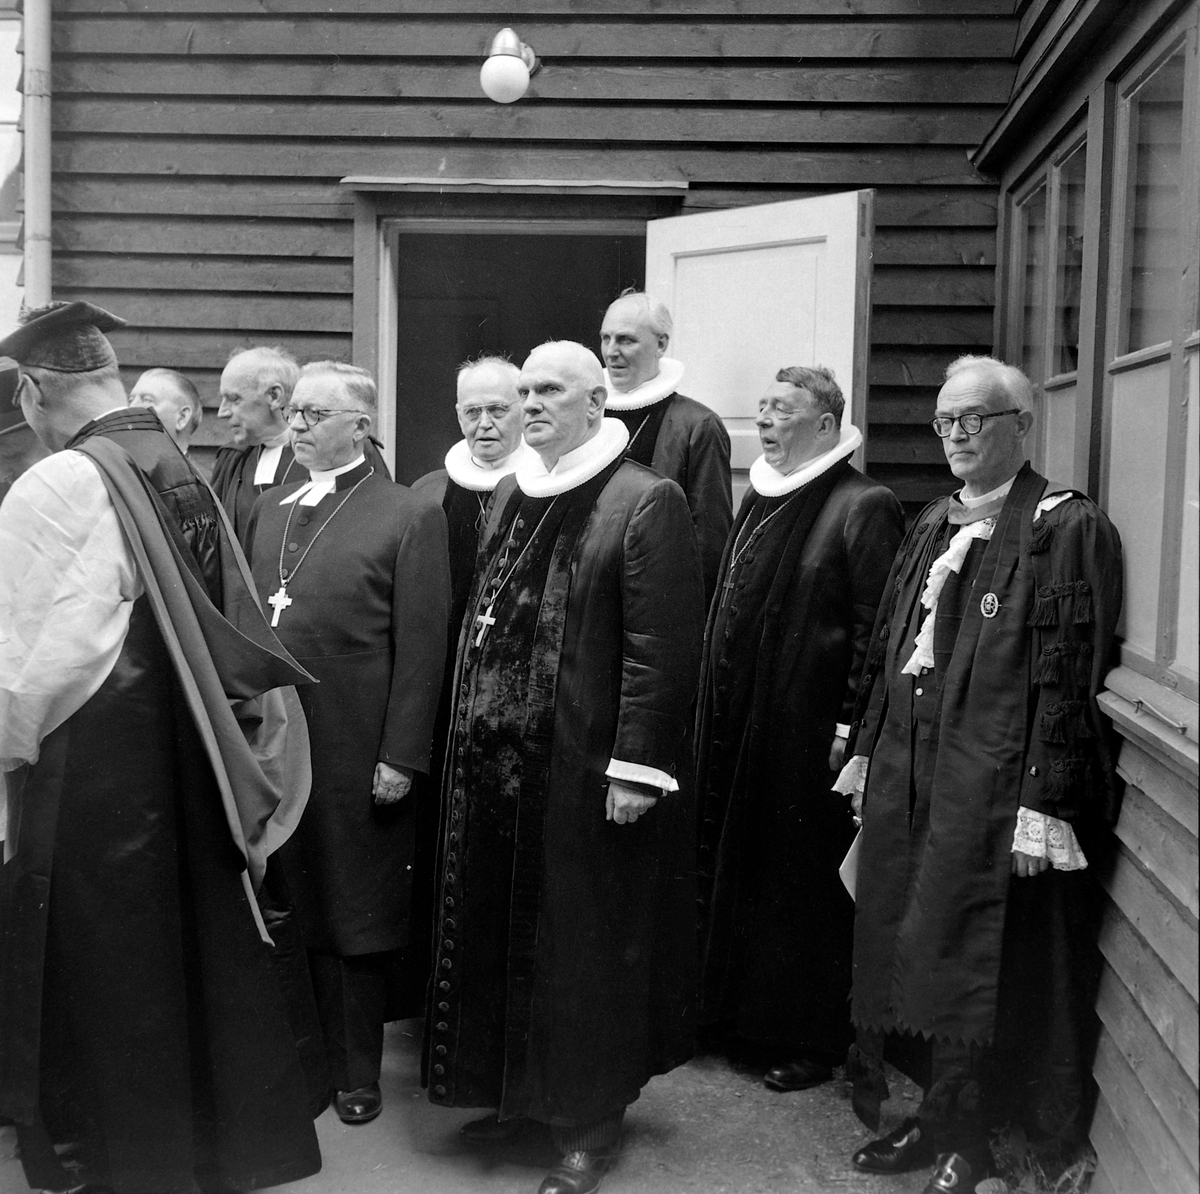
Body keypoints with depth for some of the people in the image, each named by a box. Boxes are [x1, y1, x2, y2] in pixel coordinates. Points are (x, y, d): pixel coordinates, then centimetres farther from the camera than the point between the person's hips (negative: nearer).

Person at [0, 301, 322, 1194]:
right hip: (180, 751, 7)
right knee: (193, 941, 18)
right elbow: (227, 619, 6)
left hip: (89, 763, -6)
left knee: (107, 967, 10)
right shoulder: (181, 472, 2)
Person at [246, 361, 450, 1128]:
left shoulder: (409, 516, -7)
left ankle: (358, 1071, 23)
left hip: (359, 755, -5)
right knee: (291, 910, 12)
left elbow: (421, 648, -10)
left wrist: (402, 756, -13)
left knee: (360, 917, 8)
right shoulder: (268, 510, 12)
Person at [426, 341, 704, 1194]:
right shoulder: (512, 497, 11)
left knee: (586, 939, 5)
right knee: (503, 928, 14)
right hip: (499, 763, 7)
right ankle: (517, 1089, 32)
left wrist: (634, 768, -19)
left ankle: (593, 1121, 21)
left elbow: (662, 650, -16)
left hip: (586, 768, -7)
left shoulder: (647, 503, -11)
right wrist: (473, 733, 12)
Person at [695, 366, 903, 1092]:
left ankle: (814, 1039, 18)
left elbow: (875, 630, -16)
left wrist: (849, 727, -19)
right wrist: (715, 714, 14)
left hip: (806, 732, -8)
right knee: (735, 870, 15)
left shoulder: (864, 509, -11)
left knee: (806, 885, 3)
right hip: (739, 726, 8)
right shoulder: (761, 501, 13)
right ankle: (741, 1011, 31)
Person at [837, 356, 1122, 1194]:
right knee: (911, 950, 12)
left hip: (990, 783, -7)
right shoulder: (935, 525, 15)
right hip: (906, 773, 7)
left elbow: (1067, 677, -15)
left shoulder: (1068, 528, -8)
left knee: (967, 960, 1)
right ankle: (936, 1118, 27)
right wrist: (867, 750, 14)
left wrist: (1045, 803, -19)